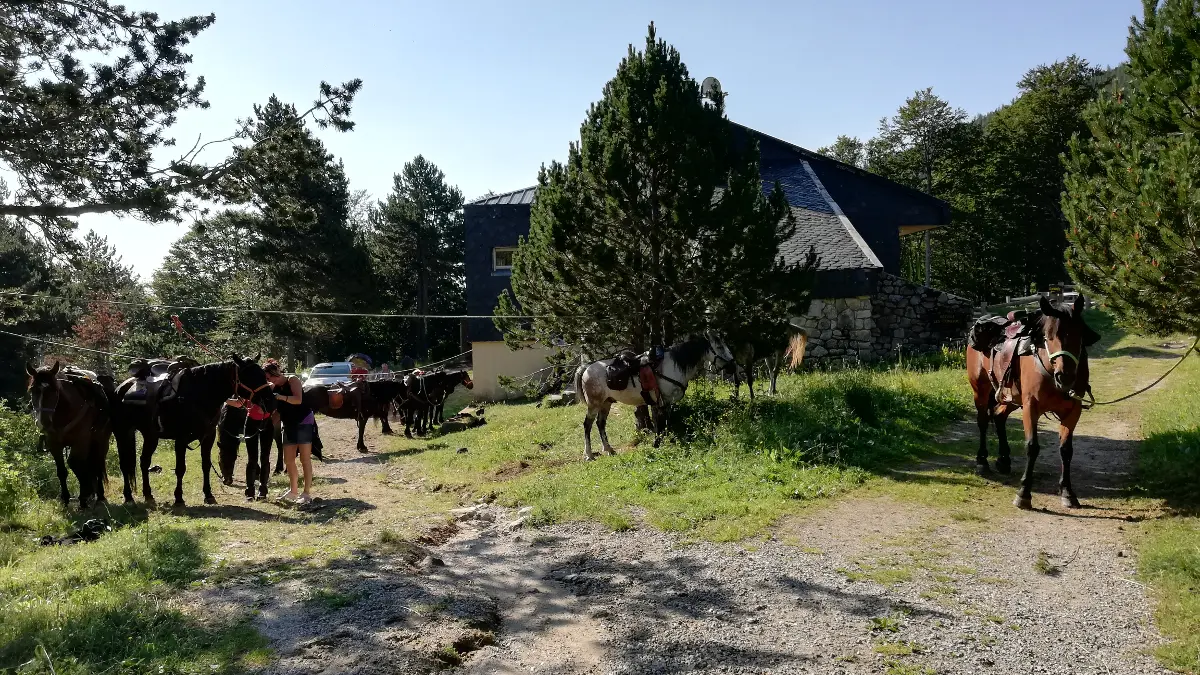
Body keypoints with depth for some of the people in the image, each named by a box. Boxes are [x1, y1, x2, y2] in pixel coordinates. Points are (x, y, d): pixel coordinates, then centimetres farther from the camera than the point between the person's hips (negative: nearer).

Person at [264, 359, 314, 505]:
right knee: (288, 460, 10)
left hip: (304, 423, -7)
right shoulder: (272, 387, 7)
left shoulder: (292, 380, -11)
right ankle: (293, 491, 24)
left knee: (305, 459, -7)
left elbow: (298, 400, -25)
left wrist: (280, 397, -35)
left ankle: (307, 493, -5)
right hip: (288, 425, 7)